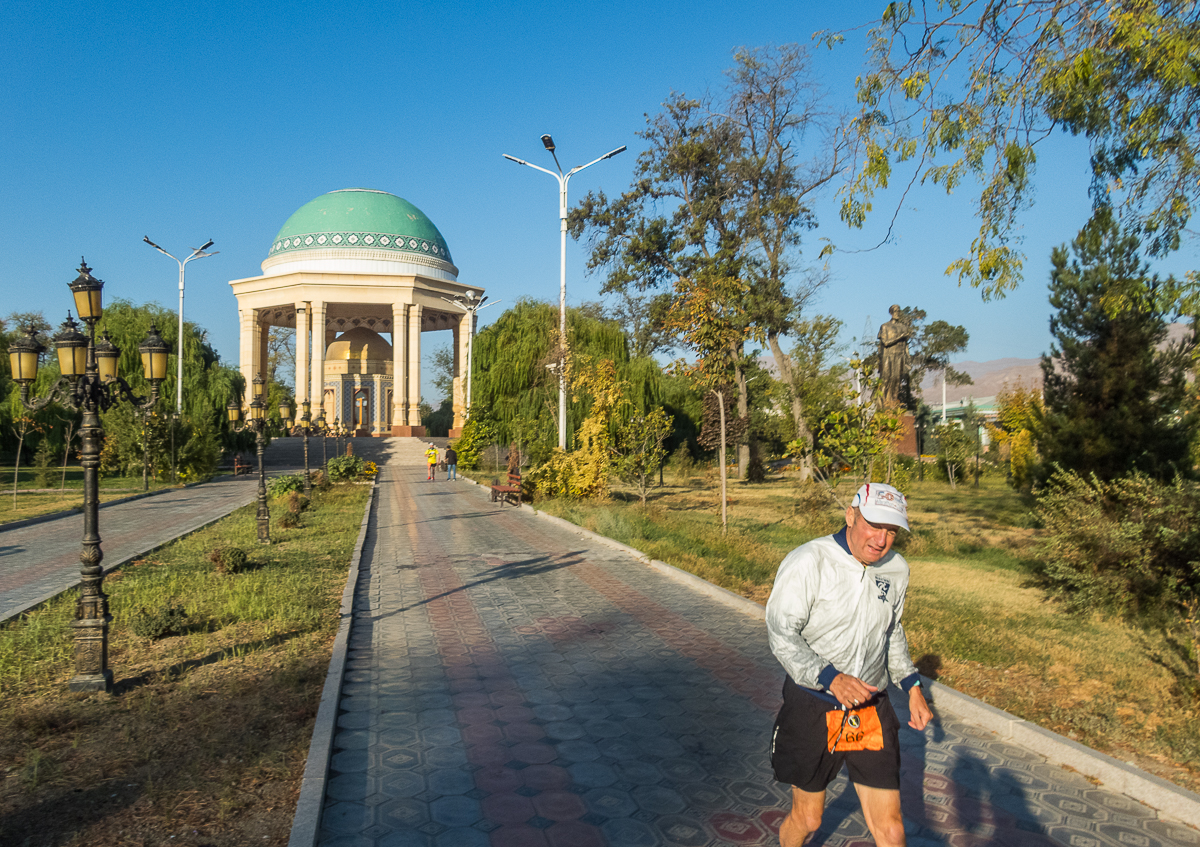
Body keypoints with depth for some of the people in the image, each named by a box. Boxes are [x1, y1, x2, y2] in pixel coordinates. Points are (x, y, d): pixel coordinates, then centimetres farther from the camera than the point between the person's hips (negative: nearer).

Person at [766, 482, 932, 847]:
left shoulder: (897, 569, 2)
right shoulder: (807, 562, -19)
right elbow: (781, 635, -19)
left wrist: (912, 685, 13)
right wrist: (830, 678, -30)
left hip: (872, 711, 4)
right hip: (812, 708, -4)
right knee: (807, 817, 13)